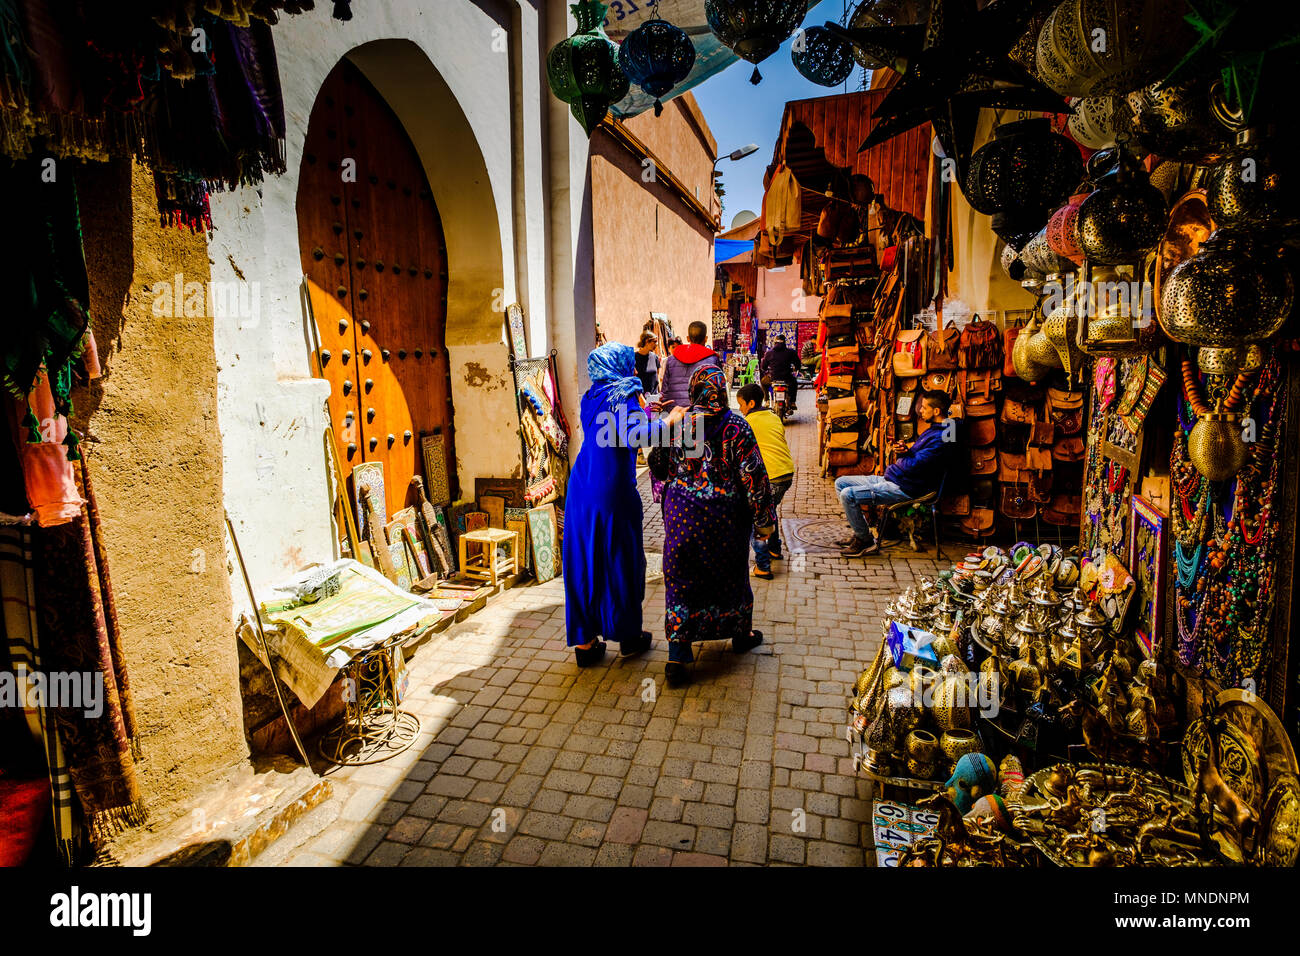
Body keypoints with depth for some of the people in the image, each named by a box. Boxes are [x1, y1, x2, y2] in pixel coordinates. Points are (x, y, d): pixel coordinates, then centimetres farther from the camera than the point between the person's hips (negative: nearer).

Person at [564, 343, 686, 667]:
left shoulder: (592, 398, 10)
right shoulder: (623, 397, -10)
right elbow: (634, 436, -28)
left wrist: (643, 410, 26)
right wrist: (668, 420, -18)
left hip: (582, 492, 6)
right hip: (614, 494, -6)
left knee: (583, 563, 9)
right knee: (620, 561, 9)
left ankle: (584, 641, 16)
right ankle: (628, 634, 25)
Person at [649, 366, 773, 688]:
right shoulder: (735, 426, -13)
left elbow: (657, 466, 8)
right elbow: (753, 476, -13)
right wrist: (764, 520, -3)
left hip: (681, 512, 2)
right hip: (724, 516, -1)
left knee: (681, 579, 8)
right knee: (729, 574, 19)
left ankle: (677, 656, 5)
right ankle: (741, 634, 41)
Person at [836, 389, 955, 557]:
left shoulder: (942, 437, -18)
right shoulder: (932, 430, 16)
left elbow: (914, 466, -24)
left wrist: (902, 455, -3)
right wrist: (904, 449, -4)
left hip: (904, 489, -11)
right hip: (891, 479, 11)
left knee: (848, 495, -22)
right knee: (840, 483, 8)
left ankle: (866, 541, -5)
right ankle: (860, 532, 9)